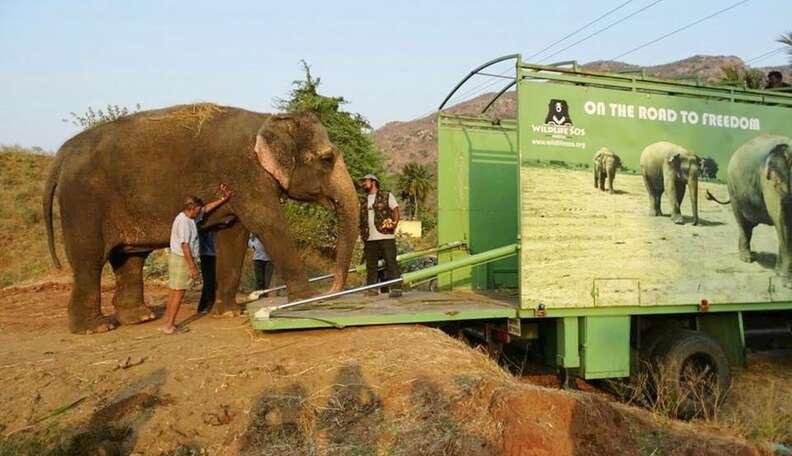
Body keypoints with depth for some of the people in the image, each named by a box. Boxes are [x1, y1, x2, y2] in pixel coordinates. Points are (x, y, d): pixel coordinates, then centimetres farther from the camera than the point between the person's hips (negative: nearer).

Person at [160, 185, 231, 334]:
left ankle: (167, 323, 17)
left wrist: (223, 199, 20)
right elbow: (185, 246, -23)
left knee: (174, 291, 12)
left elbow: (207, 208, 22)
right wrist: (193, 267, -22)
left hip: (177, 258, 10)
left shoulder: (189, 217, 9)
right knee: (179, 292, -5)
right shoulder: (183, 222, -19)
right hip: (181, 259, -10)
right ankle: (169, 325, 0)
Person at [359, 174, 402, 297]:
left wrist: (394, 224, -11)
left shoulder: (387, 196, 9)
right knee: (371, 265, 7)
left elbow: (396, 210, 3)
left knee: (391, 263, -7)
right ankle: (372, 288, 14)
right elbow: (360, 219, 19)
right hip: (370, 239, 5)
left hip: (386, 237, -5)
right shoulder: (363, 202, 21)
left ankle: (396, 288, -6)